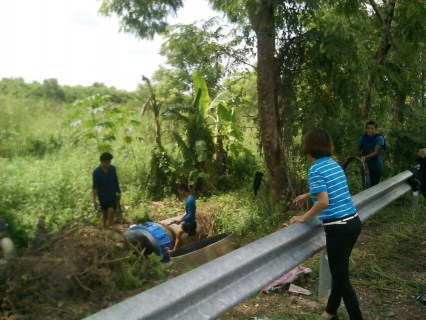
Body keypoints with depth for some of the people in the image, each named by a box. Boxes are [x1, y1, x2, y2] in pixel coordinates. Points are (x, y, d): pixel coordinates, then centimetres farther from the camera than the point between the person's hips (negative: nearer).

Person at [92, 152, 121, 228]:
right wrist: (94, 200, -14)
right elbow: (95, 187, -11)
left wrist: (119, 192, 14)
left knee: (110, 216, -8)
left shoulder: (113, 169, -5)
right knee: (105, 215, 15)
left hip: (112, 197, 1)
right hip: (103, 198, -1)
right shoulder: (96, 172, -14)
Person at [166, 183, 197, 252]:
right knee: (178, 234, 19)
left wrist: (181, 220, -18)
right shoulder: (189, 198, 2)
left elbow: (190, 215, -28)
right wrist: (182, 218, 8)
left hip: (191, 223, -10)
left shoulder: (190, 200, -29)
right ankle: (174, 250, 30)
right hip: (187, 222, 10)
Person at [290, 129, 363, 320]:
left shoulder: (315, 170, -15)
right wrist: (307, 195, 36)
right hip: (353, 222, 9)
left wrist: (303, 218, -9)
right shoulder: (334, 164, 11)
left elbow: (323, 202, -23)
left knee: (341, 277, 5)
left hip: (338, 228, -9)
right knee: (339, 271, 21)